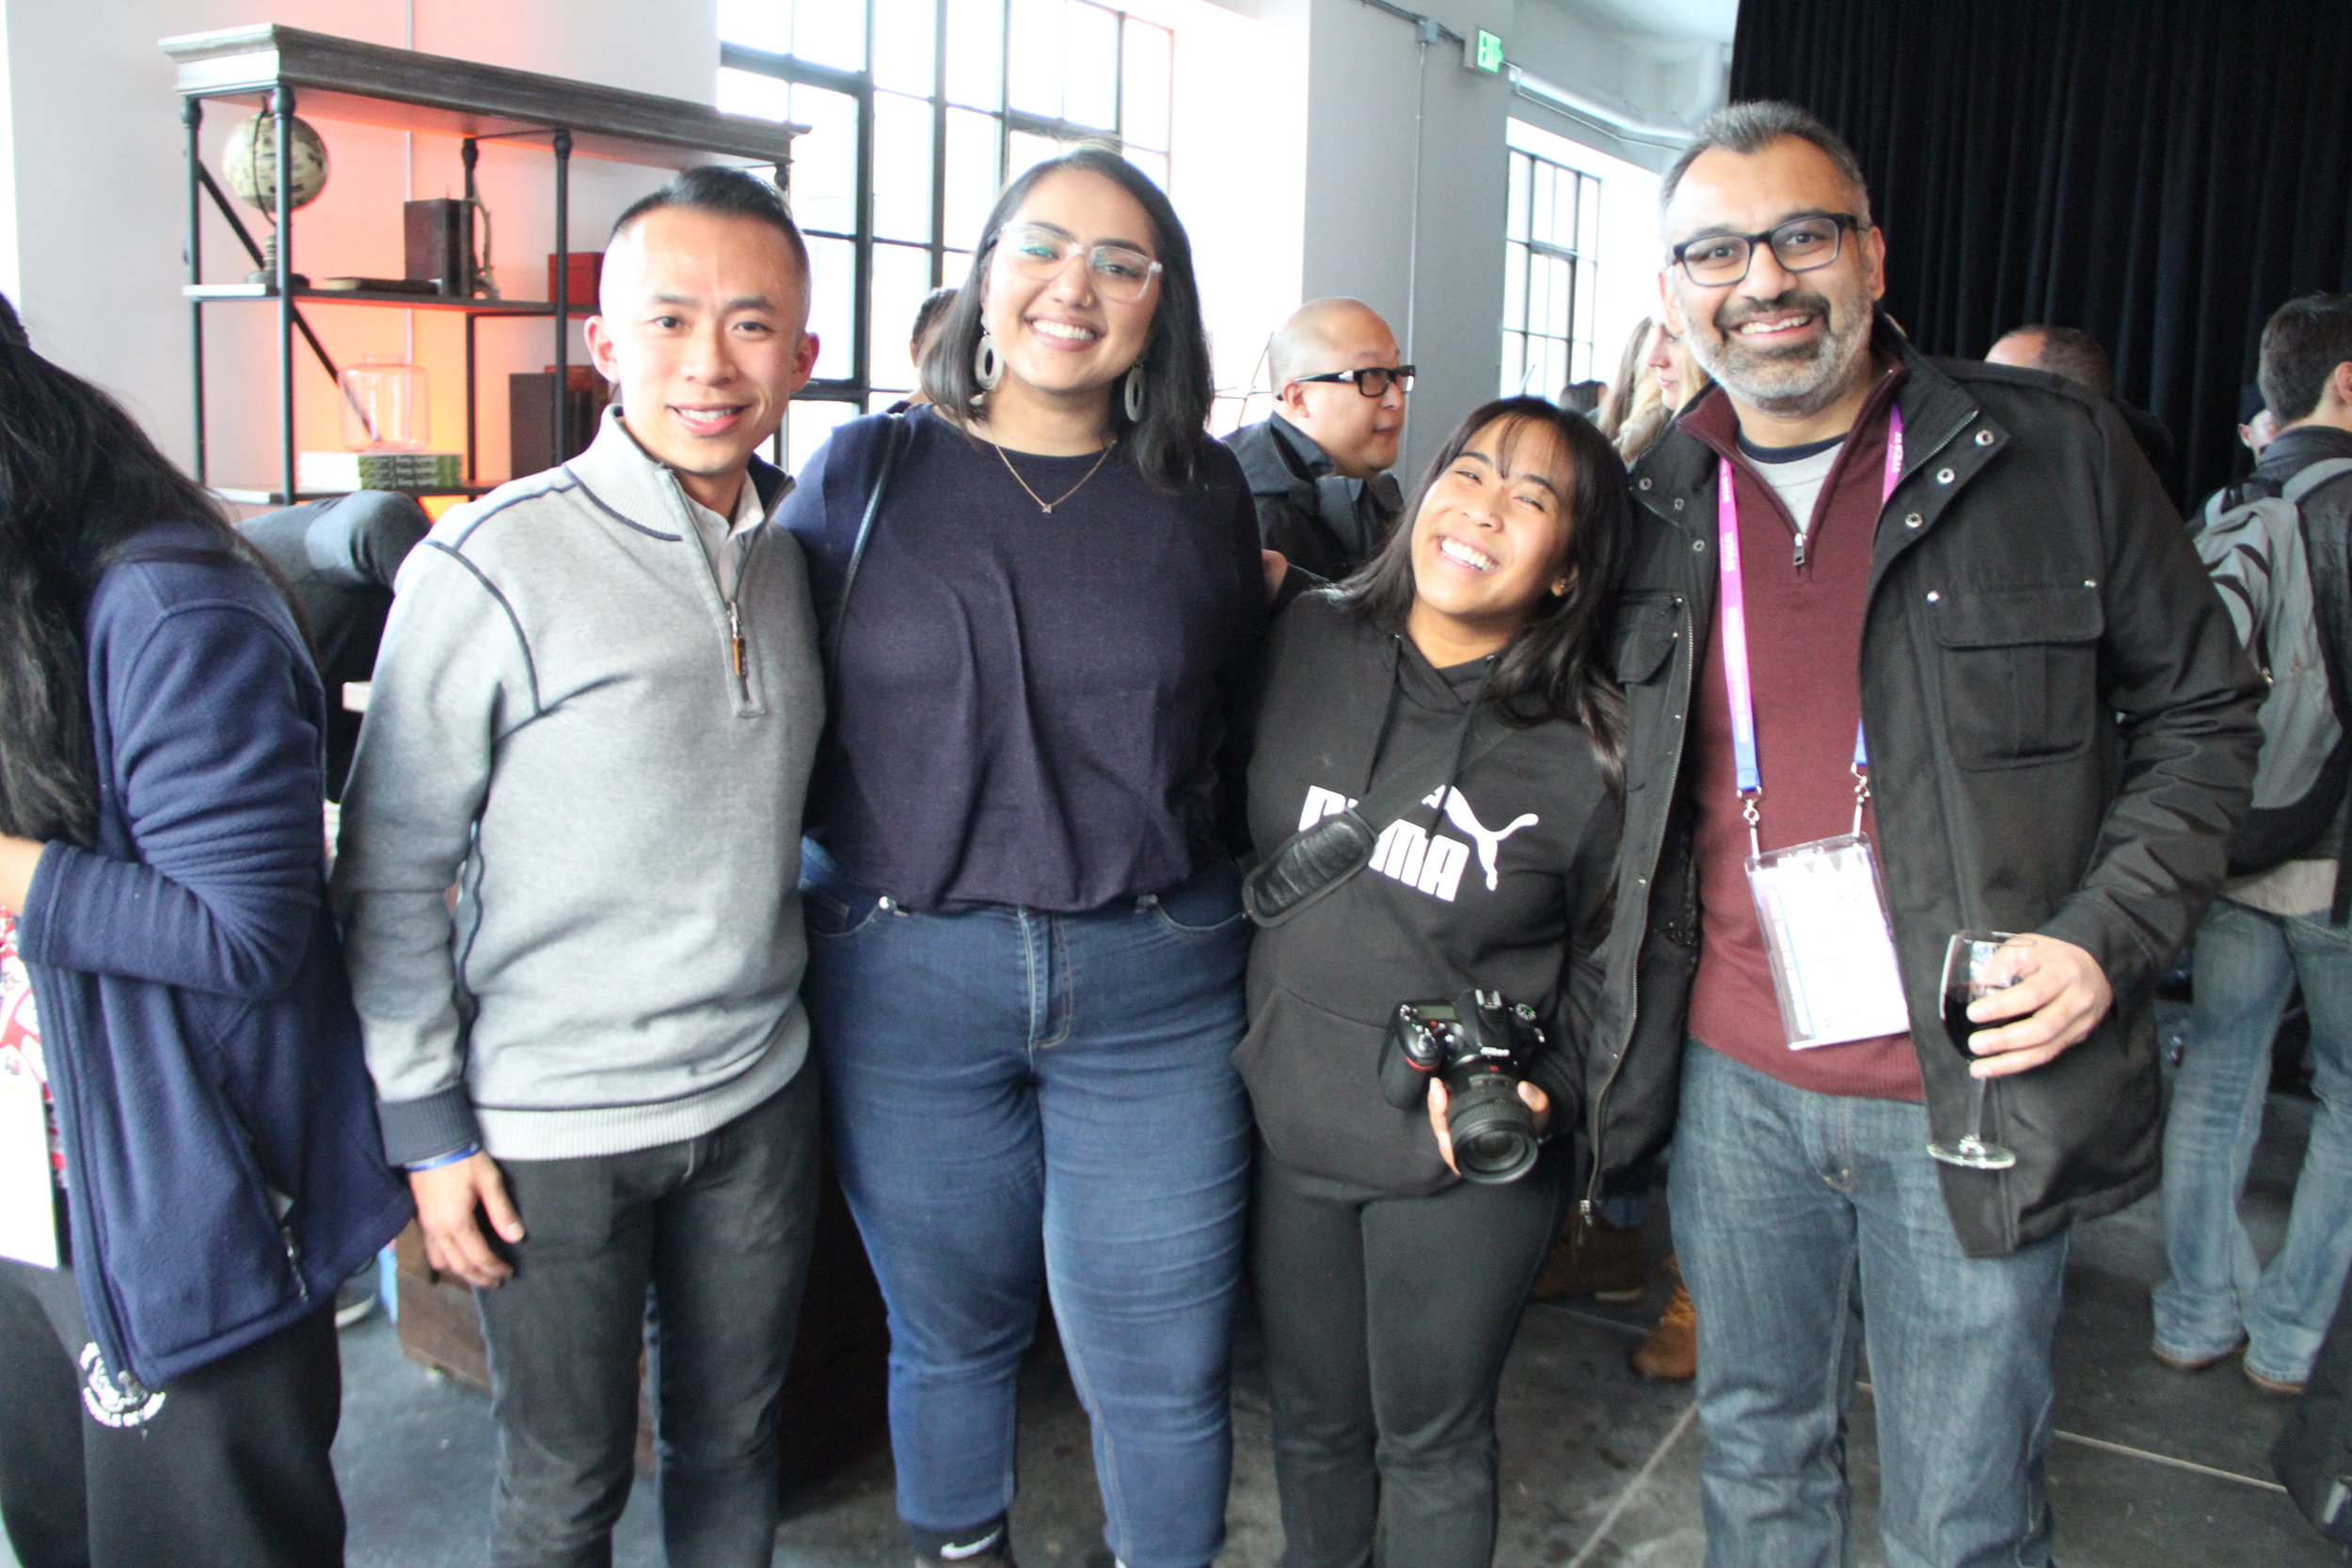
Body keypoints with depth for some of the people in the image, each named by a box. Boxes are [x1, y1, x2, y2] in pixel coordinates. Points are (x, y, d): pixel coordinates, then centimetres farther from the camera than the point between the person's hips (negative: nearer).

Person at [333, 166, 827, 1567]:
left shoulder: (794, 552, 2)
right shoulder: (493, 567, -15)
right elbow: (390, 875, -10)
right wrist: (429, 1127, -9)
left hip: (759, 1094, 5)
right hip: (548, 1128, -4)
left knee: (734, 1449, 20)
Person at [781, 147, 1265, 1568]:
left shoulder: (1203, 491, 5)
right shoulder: (865, 472, 2)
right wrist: (865, 870, -1)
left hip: (1156, 981, 0)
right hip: (905, 971, 0)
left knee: (1161, 1362, 6)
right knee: (952, 1328, 18)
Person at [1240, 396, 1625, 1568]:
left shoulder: (1588, 750, -11)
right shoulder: (1305, 644, -4)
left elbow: (1607, 965, -1)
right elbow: (1224, 826, 9)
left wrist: (1541, 1096, -15)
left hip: (1467, 1164, -3)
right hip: (1291, 1126, 3)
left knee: (1431, 1445, 15)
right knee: (1312, 1424, 22)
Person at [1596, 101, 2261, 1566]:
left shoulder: (2054, 450, -5)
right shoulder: (1652, 506, 3)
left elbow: (2202, 713, 3)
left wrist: (2106, 938, -12)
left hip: (1978, 1089, -2)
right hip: (1737, 1087, 3)